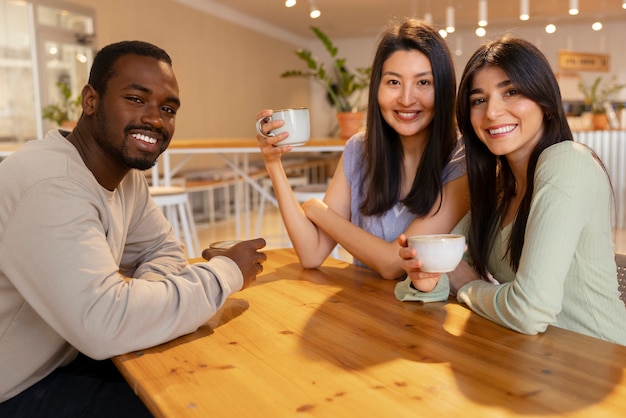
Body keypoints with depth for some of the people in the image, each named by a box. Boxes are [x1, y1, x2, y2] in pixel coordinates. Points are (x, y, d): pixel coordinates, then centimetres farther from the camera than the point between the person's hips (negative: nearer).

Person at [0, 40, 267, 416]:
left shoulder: (128, 174, 0)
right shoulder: (49, 185, -30)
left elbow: (164, 249, 7)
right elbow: (103, 322, -37)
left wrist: (142, 293, -17)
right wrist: (226, 272, -25)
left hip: (69, 353, 8)